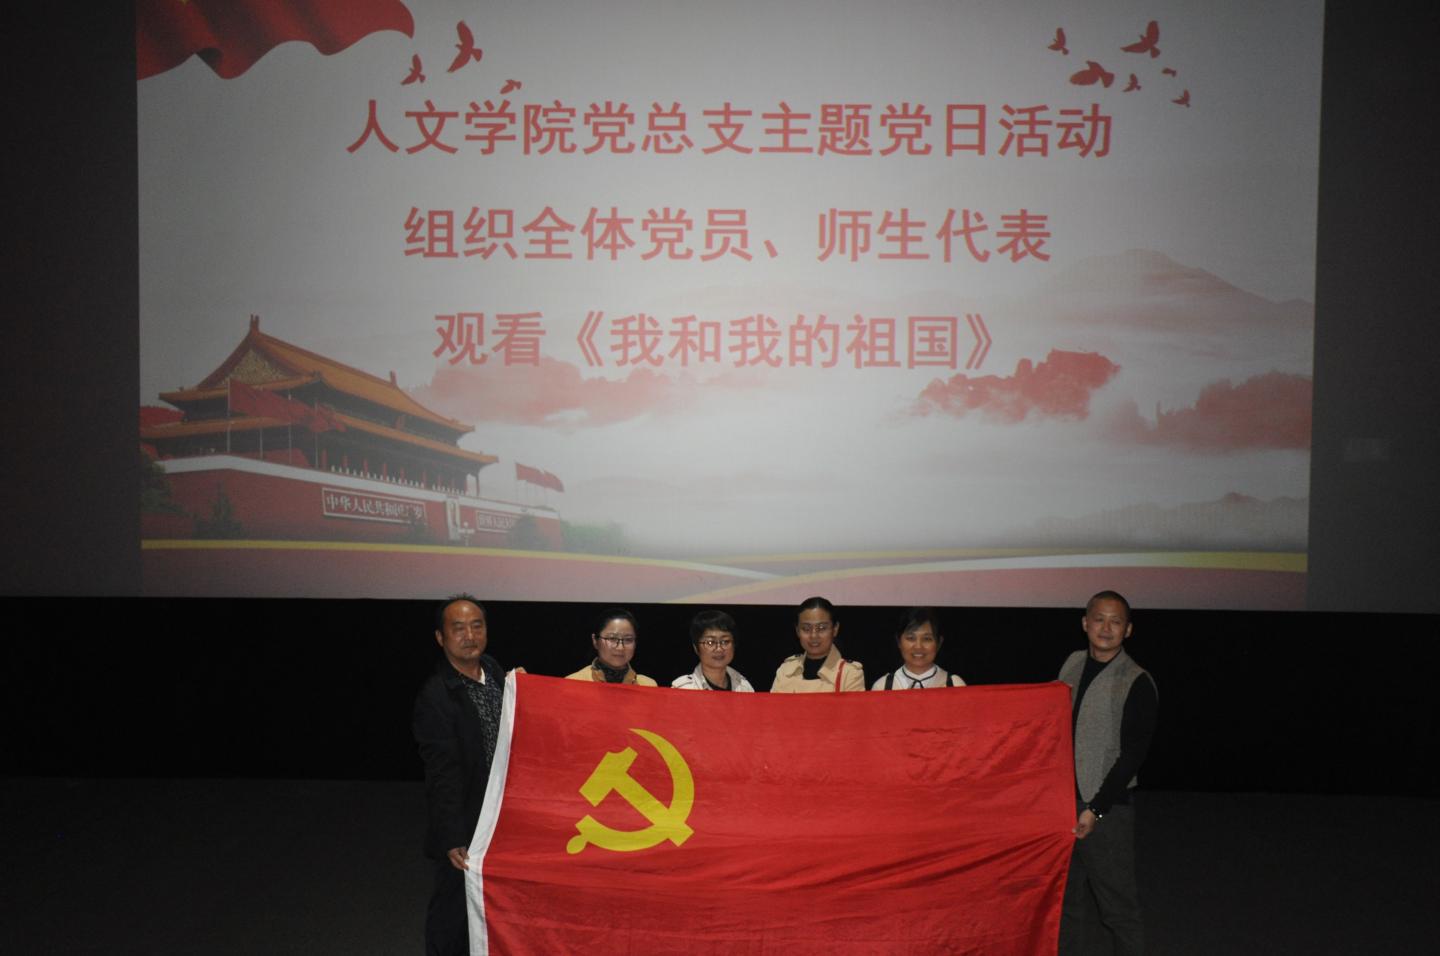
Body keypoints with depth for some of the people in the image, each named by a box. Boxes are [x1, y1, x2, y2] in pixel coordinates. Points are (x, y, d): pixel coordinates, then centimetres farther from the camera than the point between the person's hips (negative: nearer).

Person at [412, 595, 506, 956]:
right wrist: (453, 839, -27)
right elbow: (443, 775, -25)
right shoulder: (435, 697, -22)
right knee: (453, 910, 11)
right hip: (465, 828, -7)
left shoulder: (495, 672, 1)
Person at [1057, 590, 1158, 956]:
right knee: (1070, 898, 15)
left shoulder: (1137, 683, -11)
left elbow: (1132, 755, -13)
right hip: (1064, 801, 6)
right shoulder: (1073, 664, 6)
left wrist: (1096, 809, -15)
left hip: (1106, 809, -5)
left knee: (1117, 904, 3)